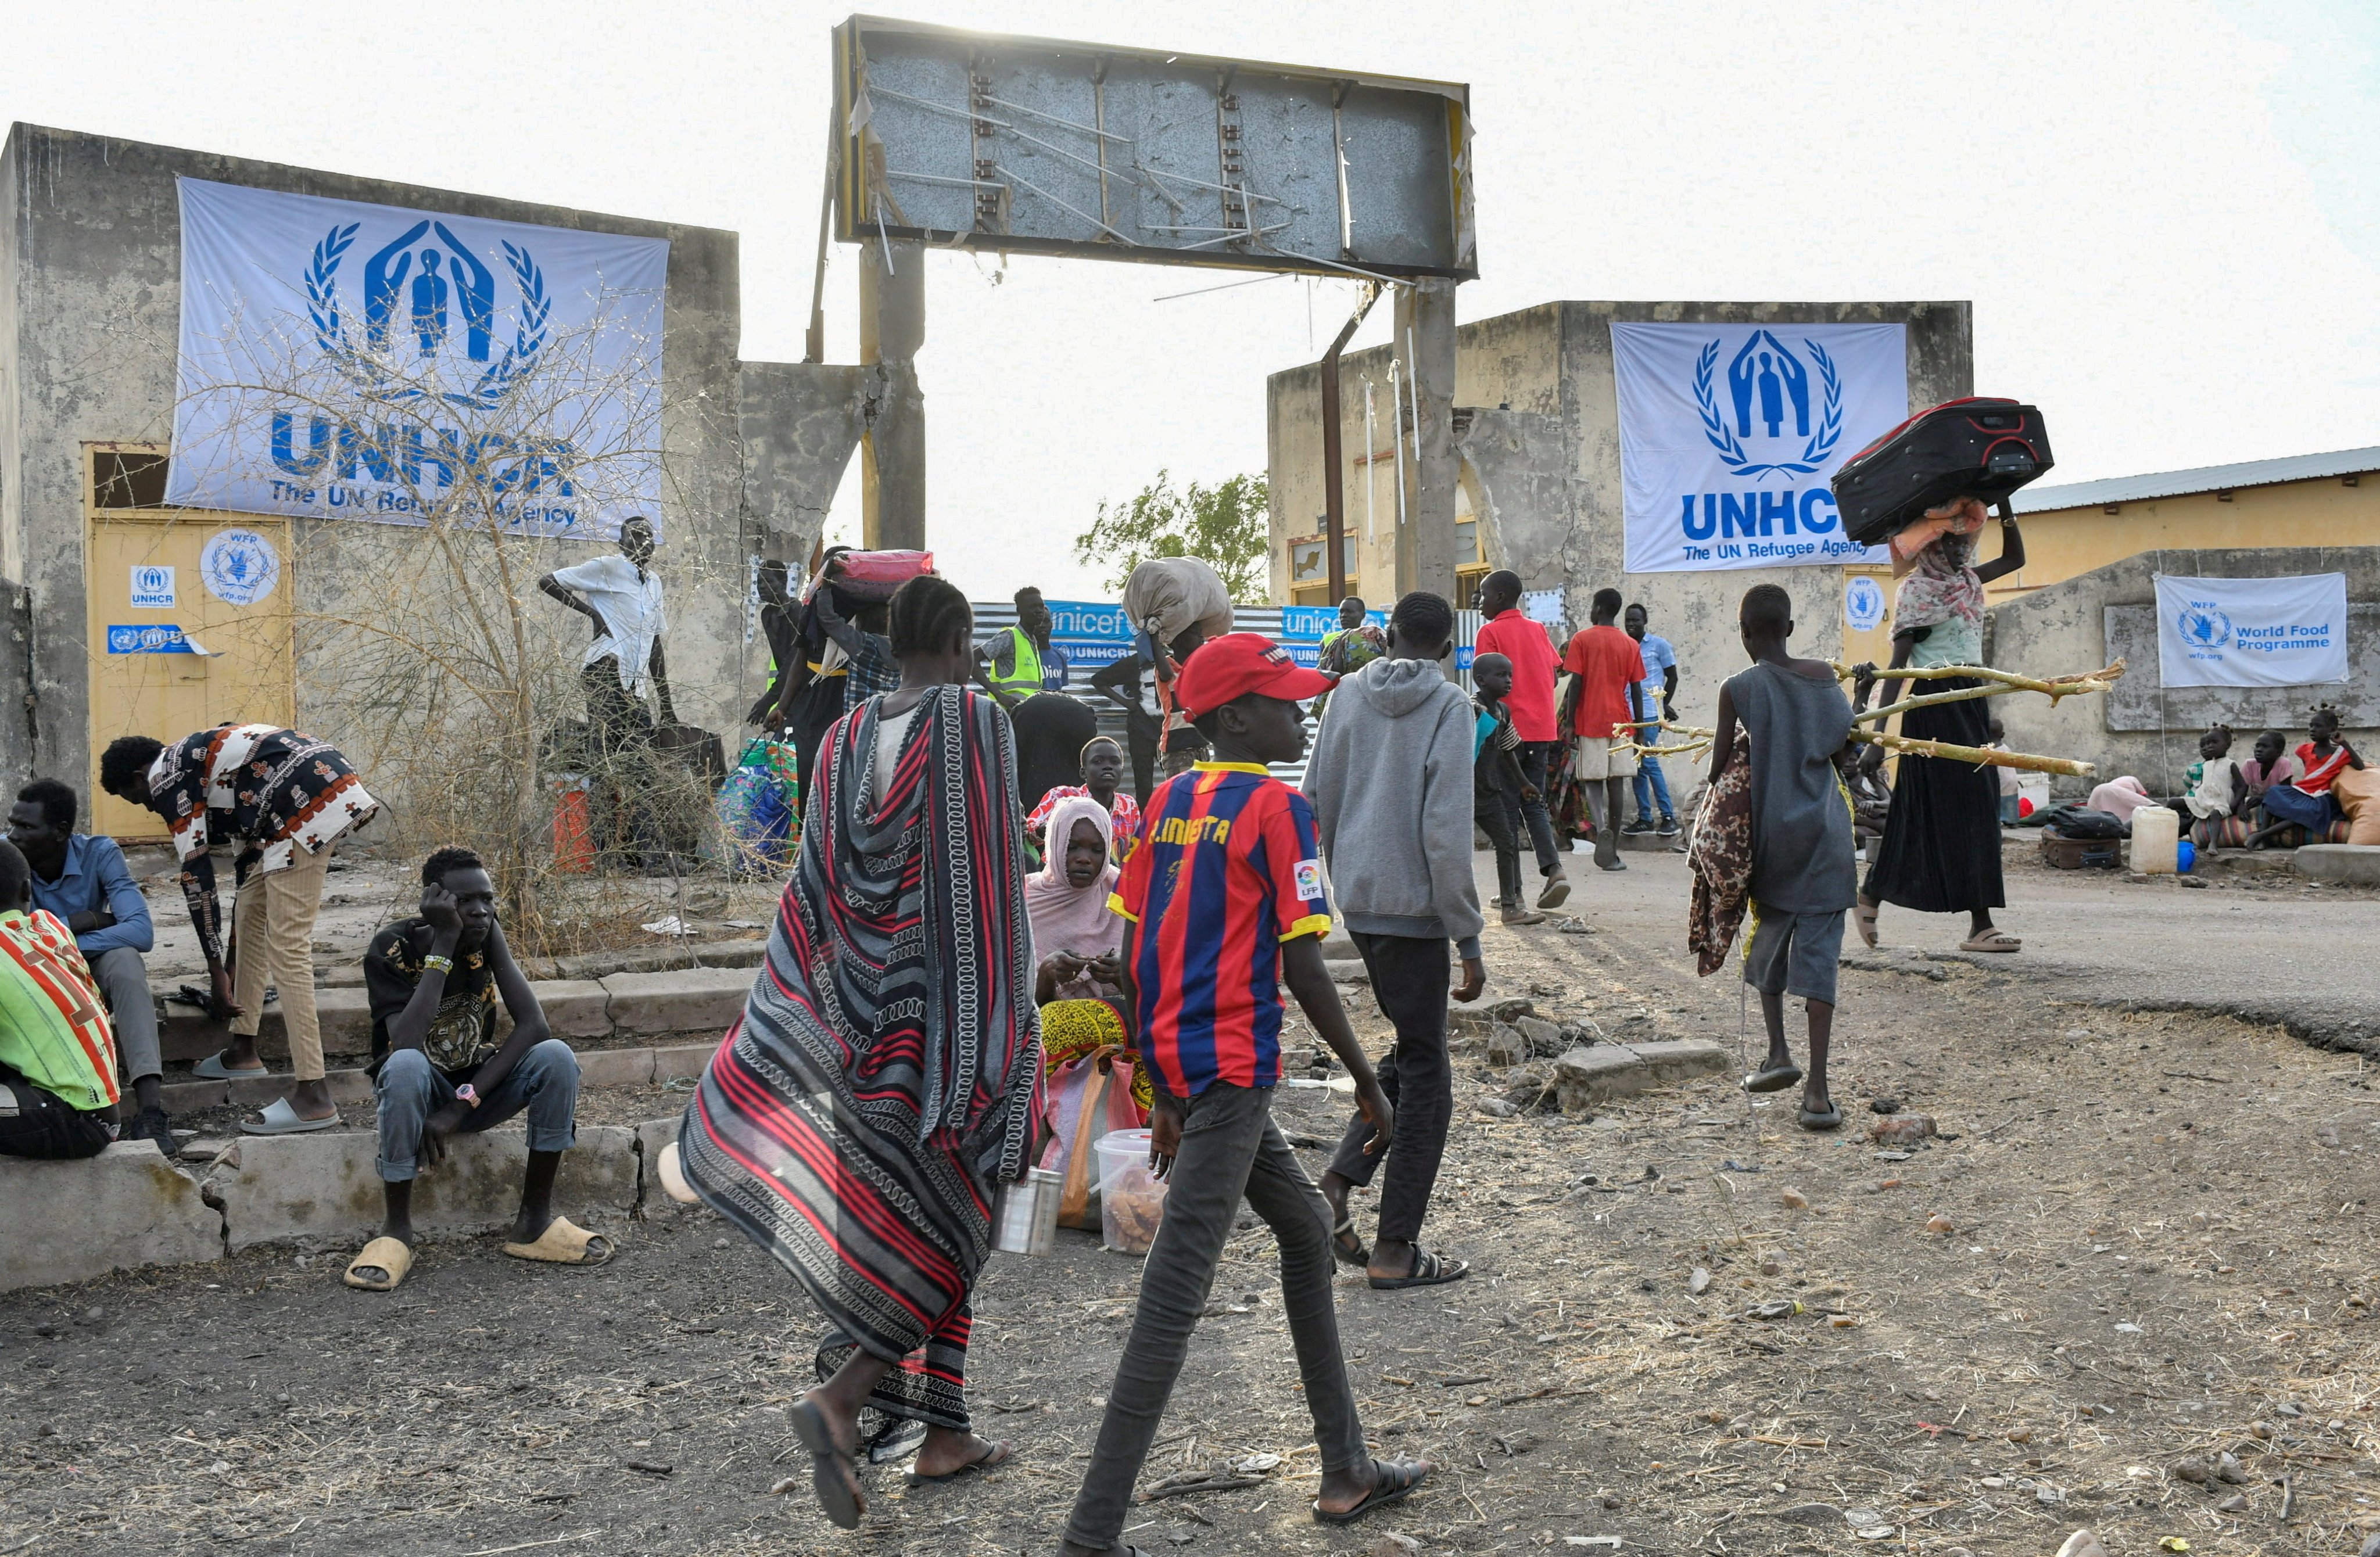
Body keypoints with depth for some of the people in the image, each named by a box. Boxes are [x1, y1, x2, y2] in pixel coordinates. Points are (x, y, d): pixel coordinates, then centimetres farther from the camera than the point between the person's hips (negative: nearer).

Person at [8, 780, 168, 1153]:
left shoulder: (99, 854, -16)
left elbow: (141, 932, -27)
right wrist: (83, 921, -23)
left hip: (93, 974, 0)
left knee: (124, 958, -33)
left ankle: (150, 1110, -46)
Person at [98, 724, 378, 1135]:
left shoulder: (167, 777, 1)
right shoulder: (193, 762, 30)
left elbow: (196, 874, -2)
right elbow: (250, 854, 33)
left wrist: (218, 973, 2)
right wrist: (230, 962, 40)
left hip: (310, 805, -10)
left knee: (286, 948, -10)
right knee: (250, 912, 22)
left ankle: (313, 1097, -12)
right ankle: (243, 1051, 31)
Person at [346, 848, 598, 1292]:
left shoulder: (488, 934, -10)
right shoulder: (393, 948, -20)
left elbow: (534, 1025, -19)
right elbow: (406, 1044, -34)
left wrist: (462, 1105, -27)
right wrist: (443, 945, -33)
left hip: (478, 1084, 3)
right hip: (420, 1089, -3)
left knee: (556, 1056, -25)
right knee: (406, 1066, -37)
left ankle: (535, 1221, -16)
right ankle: (396, 1231, -24)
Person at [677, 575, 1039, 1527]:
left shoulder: (847, 739, 7)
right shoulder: (976, 723, -10)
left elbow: (813, 897, 7)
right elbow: (992, 888, -15)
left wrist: (775, 1045, 10)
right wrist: (1005, 1045, -12)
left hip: (871, 1018, 6)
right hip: (955, 1016, -6)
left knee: (906, 1222, 16)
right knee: (949, 1231, 4)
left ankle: (946, 1438, 22)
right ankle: (841, 1399, -14)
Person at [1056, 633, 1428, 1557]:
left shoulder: (1166, 802, 11)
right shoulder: (1274, 807, -10)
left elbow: (1134, 955, 12)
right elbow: (1302, 968, -13)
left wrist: (1165, 1091, 19)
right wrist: (1367, 1083, -3)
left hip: (1177, 1063, 9)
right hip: (1231, 1069, -9)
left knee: (1305, 1227, 22)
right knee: (1174, 1297, -8)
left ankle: (1346, 1471, 31)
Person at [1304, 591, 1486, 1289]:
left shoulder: (1350, 693, 7)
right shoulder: (1449, 705, -9)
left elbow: (1317, 804, 10)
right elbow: (1446, 831, -15)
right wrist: (1469, 939, -10)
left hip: (1356, 900, 6)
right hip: (1414, 906, -6)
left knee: (1411, 1053, 20)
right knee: (1424, 1073, 4)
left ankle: (1339, 1180, 7)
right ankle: (1396, 1249, 7)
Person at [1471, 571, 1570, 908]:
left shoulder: (1491, 632, -6)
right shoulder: (1538, 630, 11)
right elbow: (1555, 676, 11)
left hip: (1508, 731, -5)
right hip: (1542, 730, 5)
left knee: (1507, 808, 2)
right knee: (1535, 804, 13)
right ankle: (1554, 869, -7)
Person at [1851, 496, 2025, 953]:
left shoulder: (1966, 579, 14)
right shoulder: (1916, 590, -10)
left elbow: (2015, 558, 28)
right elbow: (1897, 665, -15)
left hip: (1970, 701, 8)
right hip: (1936, 703, -8)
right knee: (1963, 808, -8)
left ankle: (1870, 896, 20)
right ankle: (1980, 924, -6)